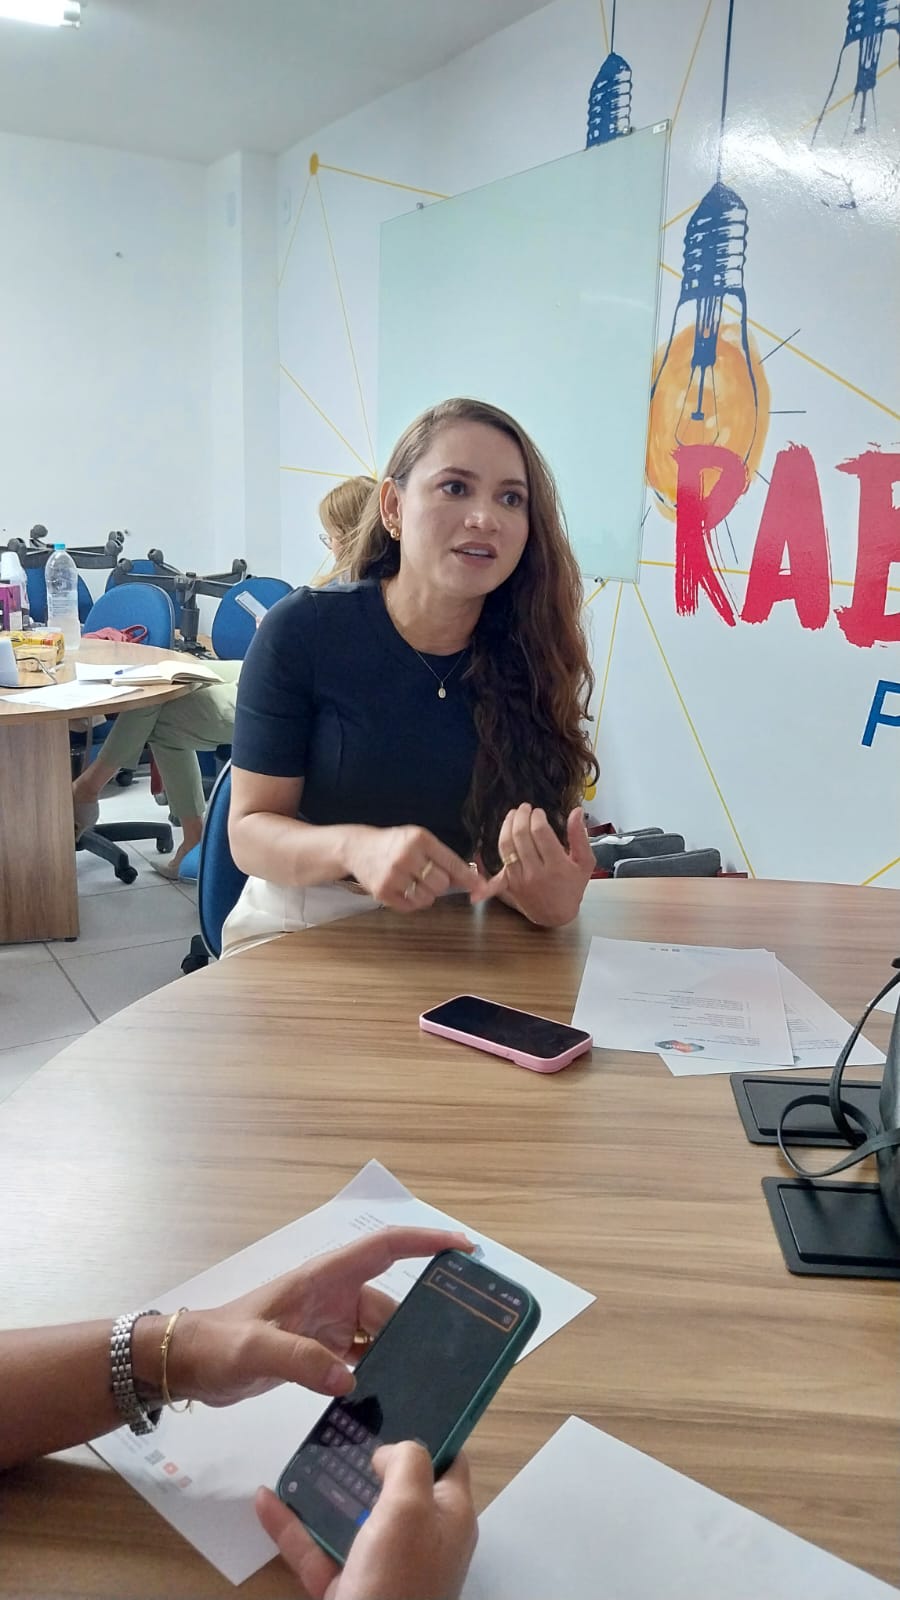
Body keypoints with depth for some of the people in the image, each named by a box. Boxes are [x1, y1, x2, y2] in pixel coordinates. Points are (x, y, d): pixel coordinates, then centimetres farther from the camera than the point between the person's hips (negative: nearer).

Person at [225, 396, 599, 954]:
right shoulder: (304, 630, -13)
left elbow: (536, 843, -6)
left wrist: (550, 892, -29)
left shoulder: (537, 655, -8)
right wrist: (354, 847, -31)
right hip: (301, 935, -2)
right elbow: (250, 829, -11)